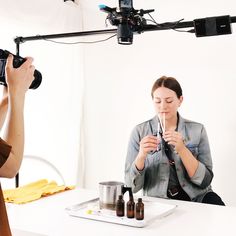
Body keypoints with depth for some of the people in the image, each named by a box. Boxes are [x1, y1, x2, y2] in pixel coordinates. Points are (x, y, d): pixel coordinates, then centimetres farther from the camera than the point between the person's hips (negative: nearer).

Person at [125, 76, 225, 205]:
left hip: (196, 197, 0)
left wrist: (182, 149, -19)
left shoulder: (197, 130, 0)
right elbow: (132, 185, -4)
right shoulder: (140, 132, -2)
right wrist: (141, 155, -23)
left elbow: (205, 181, -5)